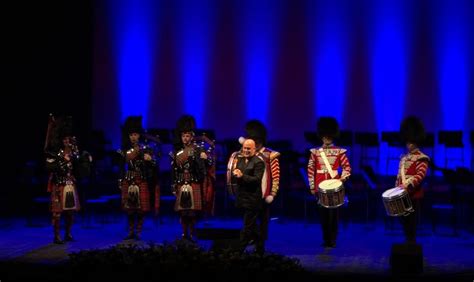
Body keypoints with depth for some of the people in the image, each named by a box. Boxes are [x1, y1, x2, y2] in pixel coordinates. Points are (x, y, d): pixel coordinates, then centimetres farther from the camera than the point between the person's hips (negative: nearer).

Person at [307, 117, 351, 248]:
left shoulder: (340, 152, 1)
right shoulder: (315, 152, 5)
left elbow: (347, 167, 3)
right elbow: (311, 170, 6)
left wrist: (342, 178, -16)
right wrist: (312, 187, 3)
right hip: (320, 188, 2)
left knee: (334, 214, -1)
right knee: (323, 214, 6)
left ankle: (332, 240, 8)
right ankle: (326, 240, 16)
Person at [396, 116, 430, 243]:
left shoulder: (422, 158, -7)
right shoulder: (404, 158, 17)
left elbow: (420, 175, -20)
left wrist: (407, 186, -29)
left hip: (413, 195, -7)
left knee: (411, 222, -3)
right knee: (404, 221, 11)